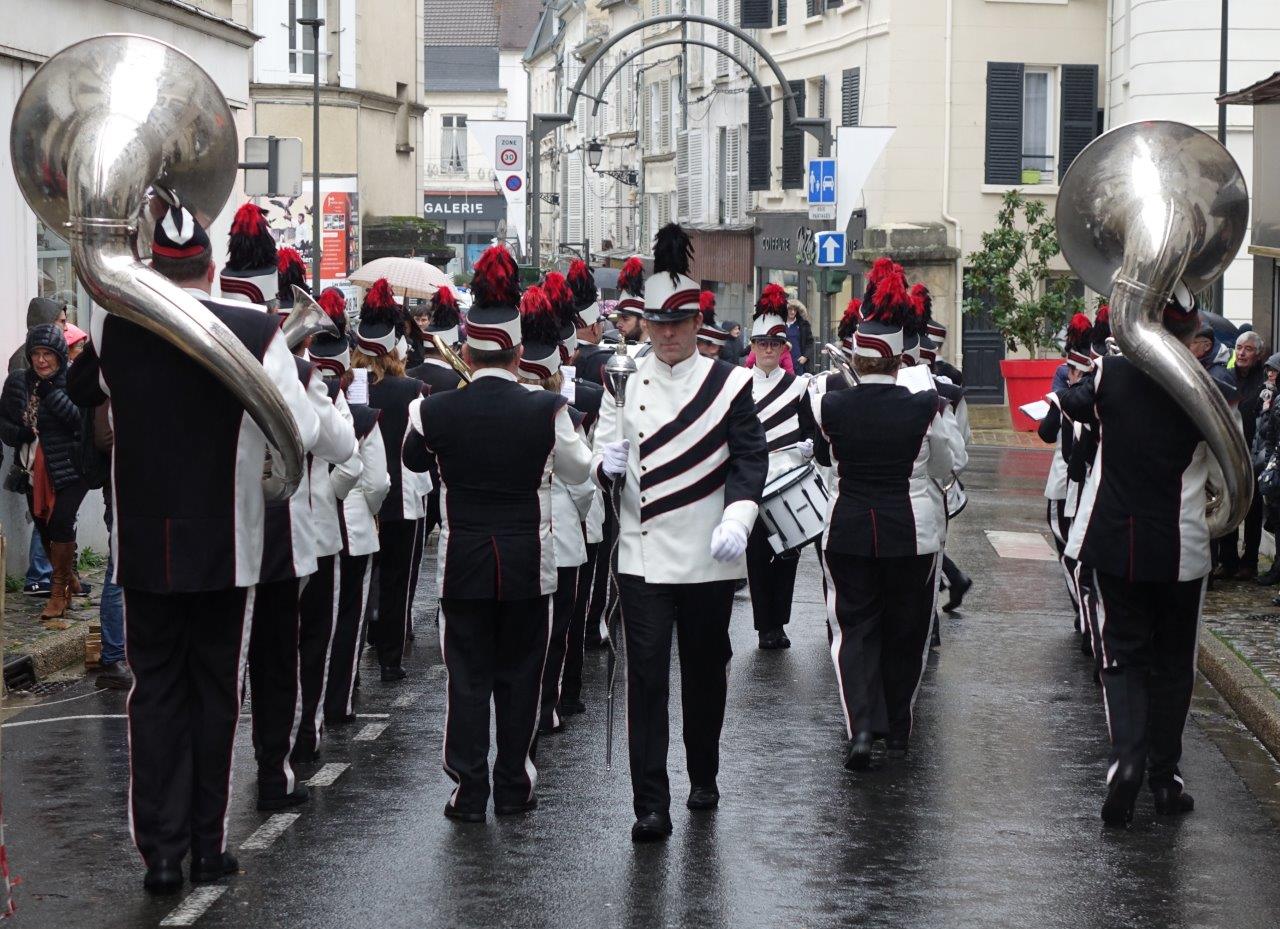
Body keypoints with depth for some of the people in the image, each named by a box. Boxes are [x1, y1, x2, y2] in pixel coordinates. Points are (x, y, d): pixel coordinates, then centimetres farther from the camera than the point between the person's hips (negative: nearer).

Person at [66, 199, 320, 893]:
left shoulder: (113, 327, -5)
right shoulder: (256, 333, -11)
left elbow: (79, 390, 16)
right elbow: (302, 432, -6)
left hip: (144, 545, 1)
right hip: (225, 547, -1)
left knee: (155, 691, 9)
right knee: (215, 689, 11)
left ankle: (161, 852, 5)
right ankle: (207, 845, 17)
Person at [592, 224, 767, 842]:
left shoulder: (729, 385, 1)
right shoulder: (624, 383, 4)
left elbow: (751, 458, -2)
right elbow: (601, 461, 7)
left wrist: (736, 521, -17)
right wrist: (607, 465, -18)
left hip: (708, 557, 0)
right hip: (643, 554, 0)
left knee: (706, 672, 13)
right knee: (646, 674, -8)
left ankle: (704, 778, 33)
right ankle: (651, 806, -9)